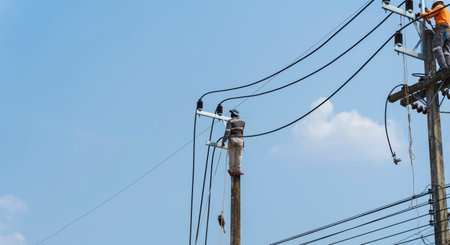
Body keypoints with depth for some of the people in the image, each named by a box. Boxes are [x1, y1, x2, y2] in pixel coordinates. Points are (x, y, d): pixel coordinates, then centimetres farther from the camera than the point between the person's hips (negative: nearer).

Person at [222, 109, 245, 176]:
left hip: (232, 139, -2)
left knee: (231, 156, 3)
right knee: (238, 156, 5)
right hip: (240, 139, 2)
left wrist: (223, 141, -14)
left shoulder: (230, 121, -1)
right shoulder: (242, 121, 12)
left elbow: (227, 131, -12)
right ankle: (237, 170, -2)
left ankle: (232, 170, 4)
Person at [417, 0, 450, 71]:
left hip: (441, 29, -8)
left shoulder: (439, 6, 11)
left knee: (437, 48, -20)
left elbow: (429, 15, 3)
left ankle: (443, 65, -39)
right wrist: (427, 10, 68)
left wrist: (420, 14, 20)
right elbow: (435, 15, 54)